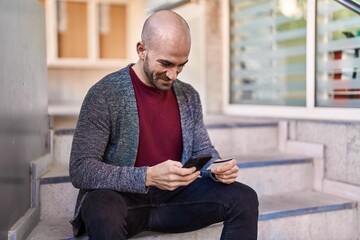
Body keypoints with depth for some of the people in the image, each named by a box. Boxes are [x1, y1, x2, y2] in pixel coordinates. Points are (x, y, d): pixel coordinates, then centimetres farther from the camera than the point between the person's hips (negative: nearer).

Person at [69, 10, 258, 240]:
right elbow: (80, 170, -18)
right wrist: (148, 177, -31)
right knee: (102, 211, -39)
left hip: (174, 195, 6)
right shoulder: (104, 94, -13)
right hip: (122, 197, -5)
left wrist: (217, 169, -11)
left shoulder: (189, 96, 5)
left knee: (244, 198, -13)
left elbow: (203, 150, 15)